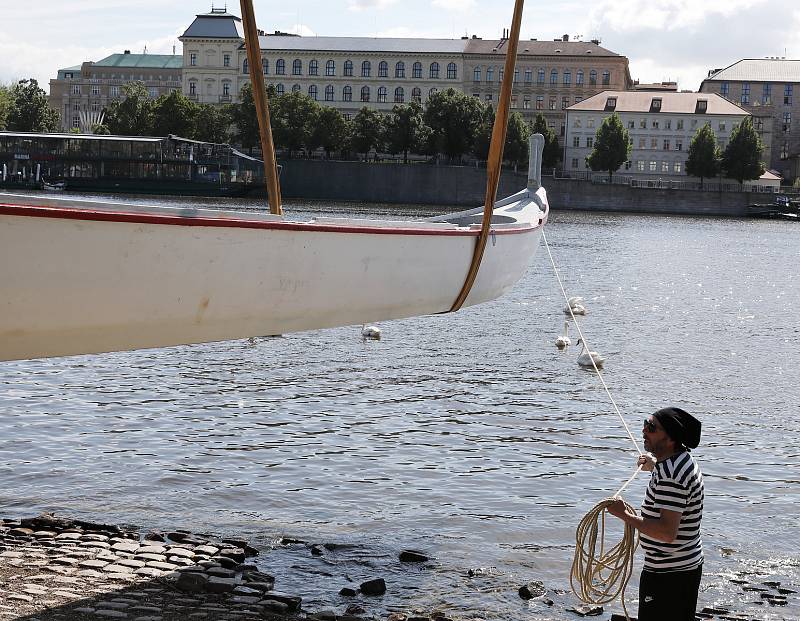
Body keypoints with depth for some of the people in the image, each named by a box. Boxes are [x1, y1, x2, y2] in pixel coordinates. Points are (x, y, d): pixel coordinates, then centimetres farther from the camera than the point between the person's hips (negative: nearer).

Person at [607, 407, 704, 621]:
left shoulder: (671, 475, -27)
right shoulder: (682, 458, 6)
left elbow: (667, 532, -33)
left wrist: (625, 515, -27)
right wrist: (654, 466, 41)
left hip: (669, 576, -11)